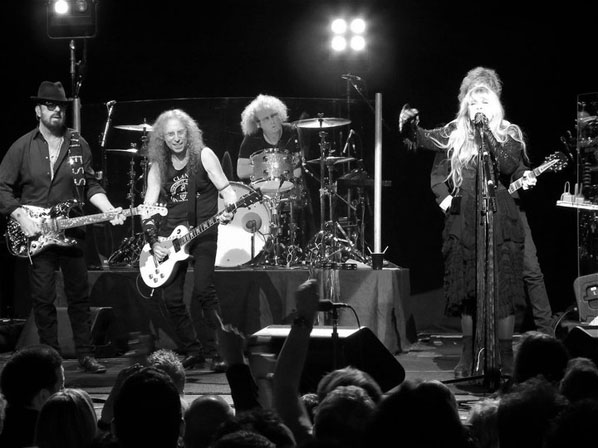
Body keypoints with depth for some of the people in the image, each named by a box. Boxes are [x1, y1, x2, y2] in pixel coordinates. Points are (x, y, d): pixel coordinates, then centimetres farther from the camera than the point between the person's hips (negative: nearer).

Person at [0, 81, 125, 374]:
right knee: (43, 300, 0)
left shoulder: (78, 145, 6)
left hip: (71, 232, 2)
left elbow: (90, 184, 9)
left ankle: (85, 355, 13)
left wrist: (110, 211, -6)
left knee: (79, 296, 6)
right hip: (36, 236, -2)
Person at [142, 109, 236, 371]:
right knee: (171, 297, -2)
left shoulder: (203, 156, -3)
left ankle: (216, 351, -10)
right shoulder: (158, 167, 5)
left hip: (203, 232, -3)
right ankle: (192, 351, 15)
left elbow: (226, 190, -5)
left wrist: (229, 210, -27)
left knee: (203, 289, -19)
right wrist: (153, 242, -9)